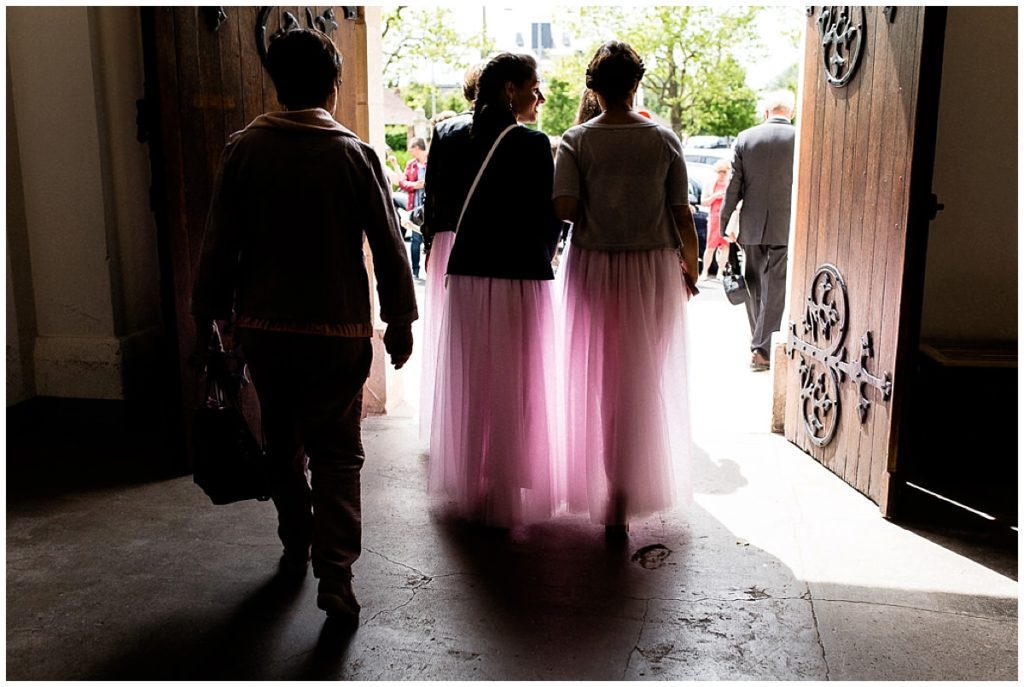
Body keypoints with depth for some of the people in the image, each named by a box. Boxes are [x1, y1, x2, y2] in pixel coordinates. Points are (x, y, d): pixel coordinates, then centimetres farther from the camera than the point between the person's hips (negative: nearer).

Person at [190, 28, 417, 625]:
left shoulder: (244, 150, -3)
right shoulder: (356, 154, -6)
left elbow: (220, 244, -1)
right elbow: (389, 245, -4)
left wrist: (208, 317, 10)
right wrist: (400, 321, 6)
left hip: (264, 325, 2)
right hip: (338, 329, -2)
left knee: (284, 442, 19)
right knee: (337, 453, 5)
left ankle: (296, 548, 35)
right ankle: (335, 573, -3)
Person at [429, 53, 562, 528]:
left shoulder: (466, 140, 5)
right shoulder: (533, 144, -10)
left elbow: (450, 206, 9)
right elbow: (548, 216, -7)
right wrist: (544, 257, 12)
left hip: (466, 275, 6)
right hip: (519, 276, -6)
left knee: (471, 384, 16)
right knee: (514, 388, 5)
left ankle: (469, 485, 30)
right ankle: (507, 494, 14)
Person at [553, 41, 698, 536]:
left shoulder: (577, 140, -6)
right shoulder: (663, 139, -3)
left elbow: (564, 209, -15)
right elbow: (682, 214, -1)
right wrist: (690, 265, 12)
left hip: (594, 267, 0)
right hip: (652, 267, 0)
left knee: (595, 378, 14)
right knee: (646, 381, 9)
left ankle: (596, 482, 25)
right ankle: (627, 494, 15)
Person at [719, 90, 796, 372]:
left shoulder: (745, 138, 0)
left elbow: (733, 187, 0)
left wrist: (724, 223, 7)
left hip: (752, 226, 2)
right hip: (786, 228, -2)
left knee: (754, 286, 16)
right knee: (775, 289, 3)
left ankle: (759, 343, 27)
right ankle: (761, 349, 3)